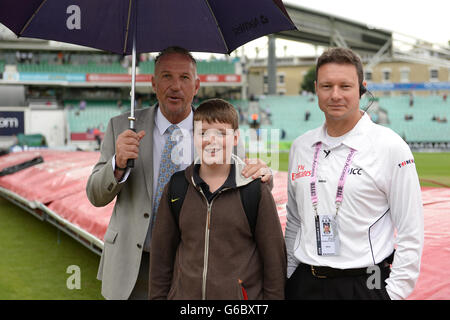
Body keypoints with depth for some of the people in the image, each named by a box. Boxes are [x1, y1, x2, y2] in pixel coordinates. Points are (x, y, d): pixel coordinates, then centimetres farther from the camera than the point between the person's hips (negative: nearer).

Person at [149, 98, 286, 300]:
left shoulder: (255, 189, -5)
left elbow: (274, 257, -2)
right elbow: (161, 252, 9)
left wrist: (273, 296, -3)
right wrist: (158, 296, 6)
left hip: (241, 296, -2)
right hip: (184, 294, 3)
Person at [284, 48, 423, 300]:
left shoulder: (391, 147, -8)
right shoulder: (301, 147, 7)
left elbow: (411, 234, -8)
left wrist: (394, 292, -12)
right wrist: (288, 276, 13)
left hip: (364, 286, -4)